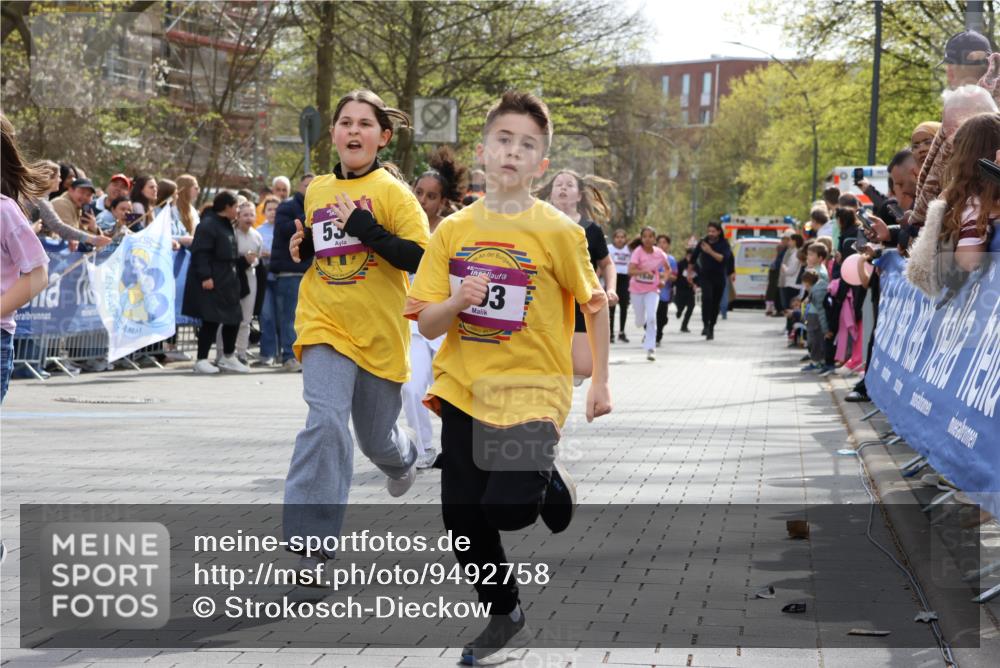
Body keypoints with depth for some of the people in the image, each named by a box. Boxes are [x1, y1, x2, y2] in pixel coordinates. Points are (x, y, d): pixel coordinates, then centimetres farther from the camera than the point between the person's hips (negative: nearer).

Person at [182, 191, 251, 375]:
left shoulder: (226, 226, 19)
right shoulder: (207, 225, -12)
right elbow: (200, 253, -19)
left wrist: (244, 260, 13)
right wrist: (205, 276, -25)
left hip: (227, 283, 10)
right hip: (211, 283, -10)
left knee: (233, 318, 11)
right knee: (211, 321, -8)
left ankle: (228, 358, 24)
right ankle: (201, 360, -1)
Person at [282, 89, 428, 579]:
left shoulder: (393, 192, -8)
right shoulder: (316, 191, 7)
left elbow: (421, 258, -17)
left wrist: (365, 226, -23)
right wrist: (302, 249, 1)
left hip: (380, 332, -2)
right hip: (324, 327, 2)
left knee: (376, 437, 15)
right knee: (325, 422, -19)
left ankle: (401, 460, 55)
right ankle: (312, 544, -18)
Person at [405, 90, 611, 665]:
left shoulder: (558, 232, -7)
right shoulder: (454, 230, 1)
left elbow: (595, 304, 4)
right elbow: (428, 325, 0)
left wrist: (601, 382, 4)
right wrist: (457, 300, -20)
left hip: (531, 389, -4)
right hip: (465, 390, 4)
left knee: (508, 506, -19)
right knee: (462, 514, 4)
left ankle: (549, 478, 19)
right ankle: (506, 622, 26)